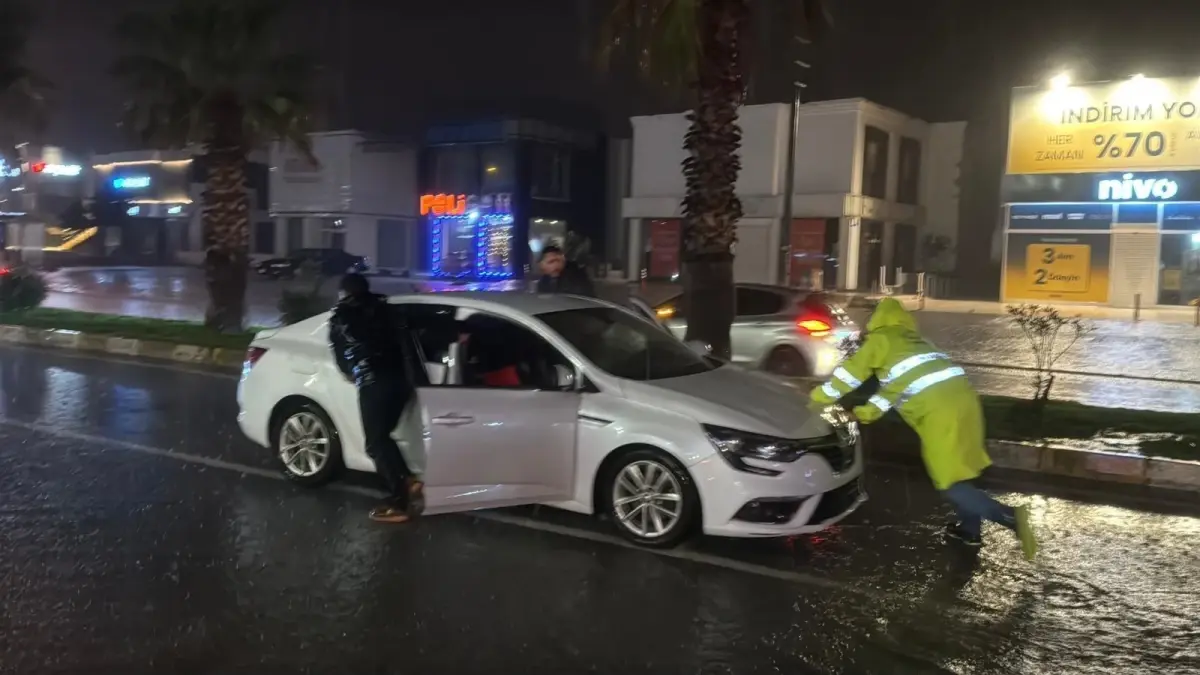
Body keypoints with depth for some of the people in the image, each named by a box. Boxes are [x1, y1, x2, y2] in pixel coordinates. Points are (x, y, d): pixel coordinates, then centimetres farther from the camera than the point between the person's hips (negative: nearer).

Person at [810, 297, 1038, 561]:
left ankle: (1011, 517, -18)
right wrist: (865, 412, 40)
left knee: (951, 484, -4)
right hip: (962, 396, 8)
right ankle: (970, 529, 30)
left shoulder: (880, 339, 8)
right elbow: (897, 385, 34)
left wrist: (820, 398, 24)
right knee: (960, 469, 23)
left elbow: (851, 373, 12)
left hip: (939, 409, -8)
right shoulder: (913, 341, 30)